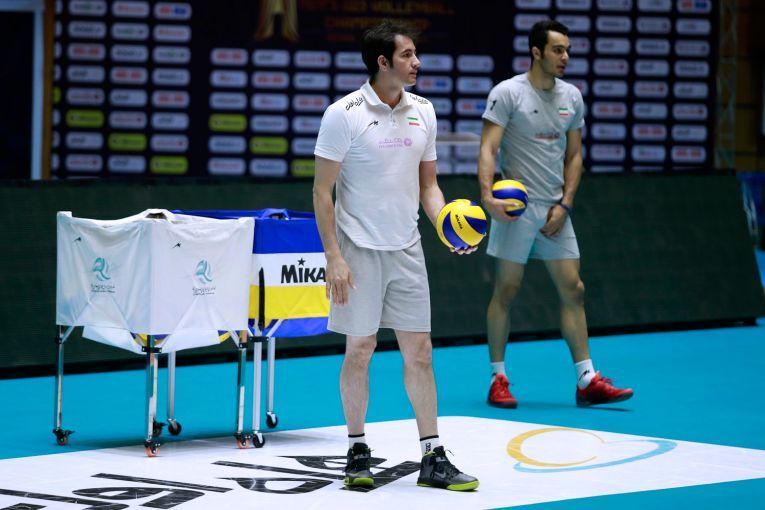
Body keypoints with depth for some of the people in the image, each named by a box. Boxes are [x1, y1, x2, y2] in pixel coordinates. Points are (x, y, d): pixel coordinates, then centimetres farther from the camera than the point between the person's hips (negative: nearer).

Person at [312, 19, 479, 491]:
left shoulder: (422, 111, 6)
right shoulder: (345, 114, -10)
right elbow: (323, 190, -8)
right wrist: (333, 257, -14)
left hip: (406, 249, 5)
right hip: (359, 251, -5)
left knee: (420, 352, 3)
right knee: (359, 351, 3)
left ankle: (433, 458, 7)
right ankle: (358, 451, 17)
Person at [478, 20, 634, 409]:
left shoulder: (572, 98, 9)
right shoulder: (507, 93, -8)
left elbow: (573, 156, 13)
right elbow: (488, 149, -13)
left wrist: (565, 205, 2)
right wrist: (487, 193, -28)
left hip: (554, 211, 5)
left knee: (573, 290, 3)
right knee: (506, 289, -1)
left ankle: (587, 380, 5)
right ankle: (498, 379, 8)